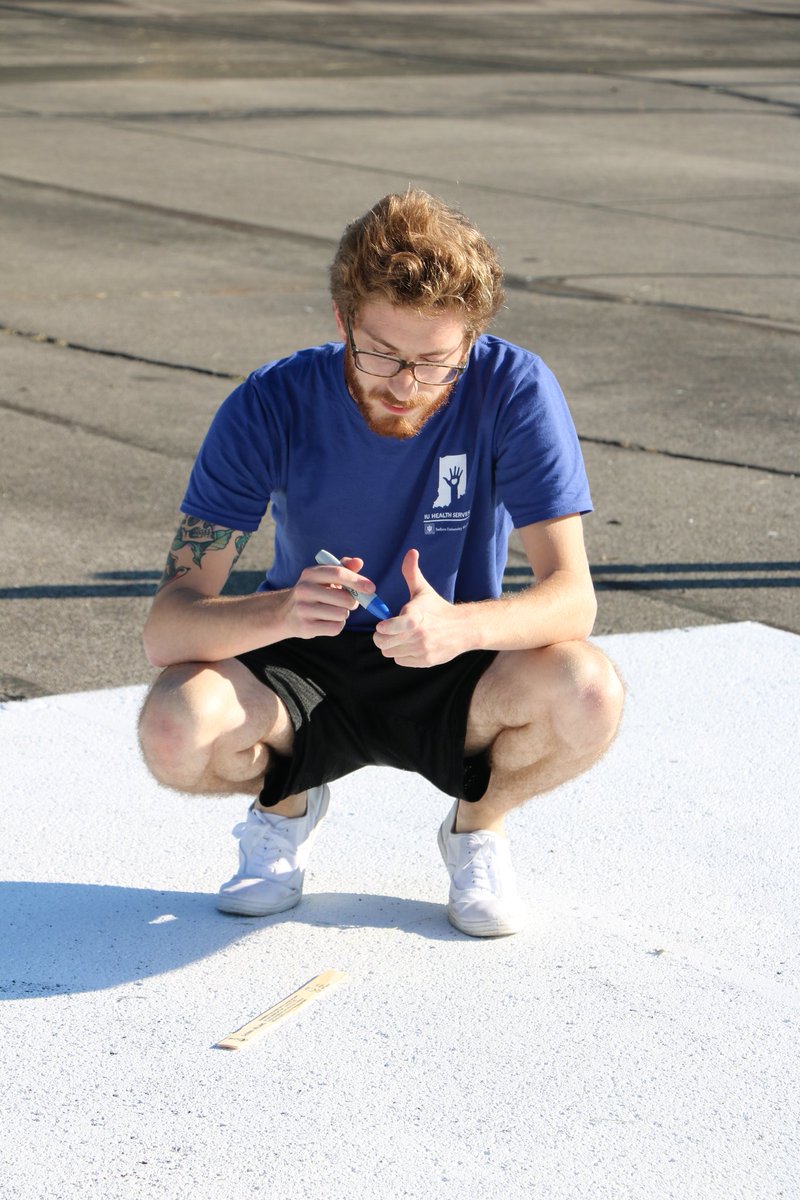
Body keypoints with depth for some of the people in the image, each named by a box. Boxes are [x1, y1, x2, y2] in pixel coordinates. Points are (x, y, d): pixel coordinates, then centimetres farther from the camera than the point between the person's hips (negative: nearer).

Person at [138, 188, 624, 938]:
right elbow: (166, 628, -23)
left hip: (454, 680, 0)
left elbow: (571, 596, -23)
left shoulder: (514, 391, -19)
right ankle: (286, 805, 6)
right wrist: (280, 611, -46)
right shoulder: (271, 407, -19)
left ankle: (478, 824, 3)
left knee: (588, 695, -32)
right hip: (302, 677, 0)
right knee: (174, 730, -32)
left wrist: (460, 626, -45)